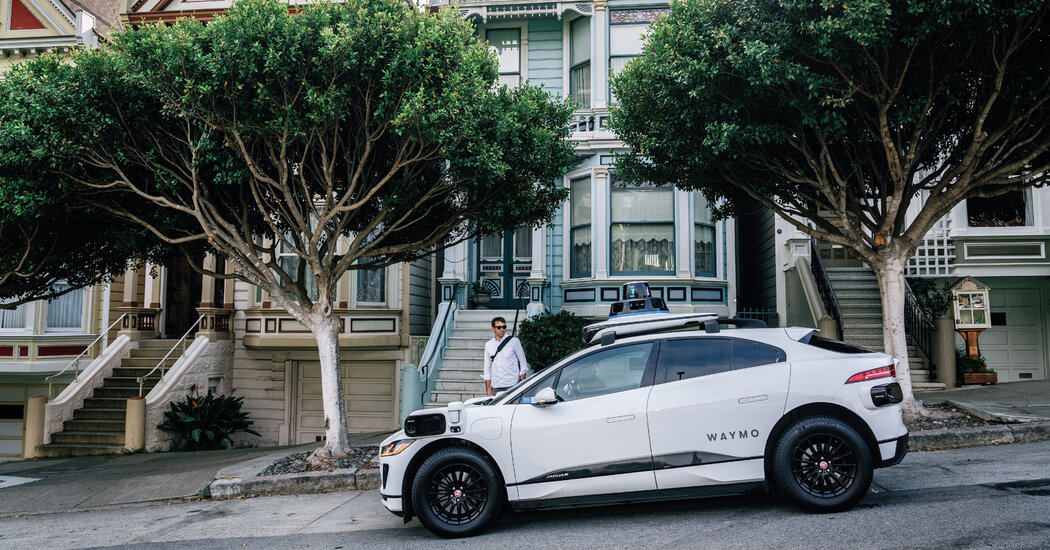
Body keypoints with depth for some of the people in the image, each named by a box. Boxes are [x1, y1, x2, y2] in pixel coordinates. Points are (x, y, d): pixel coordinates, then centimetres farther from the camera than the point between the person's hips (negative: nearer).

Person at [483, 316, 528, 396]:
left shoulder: (514, 341, 2)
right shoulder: (488, 345, 10)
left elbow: (523, 364, 6)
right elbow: (487, 368, 14)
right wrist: (488, 389, 8)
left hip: (512, 386, -3)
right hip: (495, 387, 3)